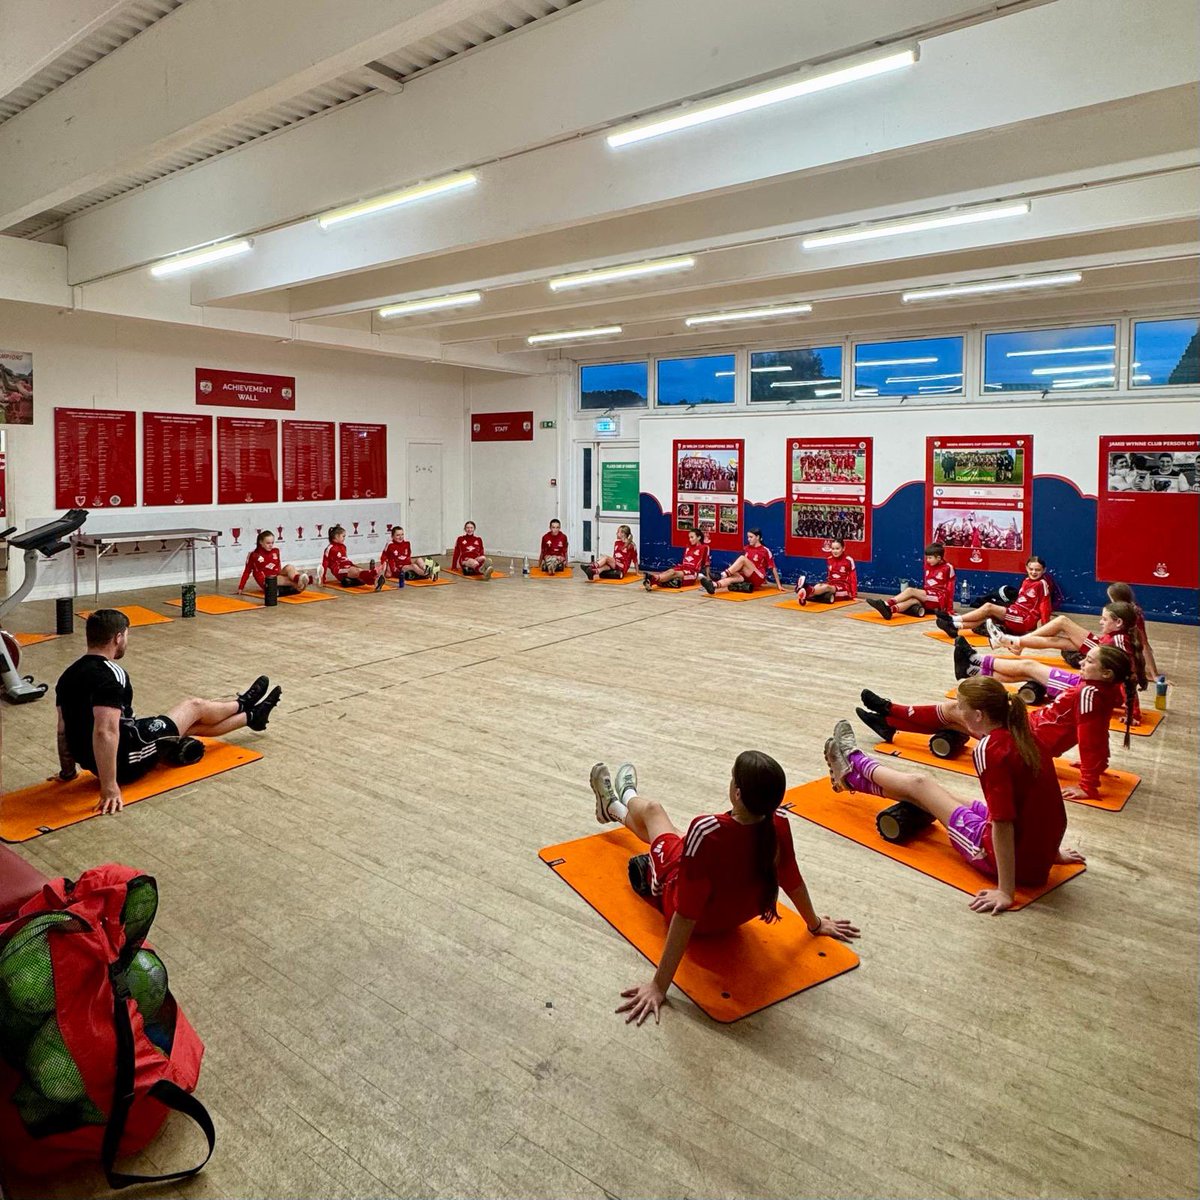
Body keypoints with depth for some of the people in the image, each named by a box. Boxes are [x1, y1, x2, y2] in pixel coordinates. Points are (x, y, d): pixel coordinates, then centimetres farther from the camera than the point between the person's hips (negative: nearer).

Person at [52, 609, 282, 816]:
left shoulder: (69, 675, 4)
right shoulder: (110, 675, -26)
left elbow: (63, 730, 10)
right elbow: (105, 732, -35)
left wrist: (67, 772, 20)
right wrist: (110, 789, -33)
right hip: (126, 760, -9)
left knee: (193, 724, 24)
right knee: (193, 707, 13)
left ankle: (251, 717, 46)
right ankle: (242, 704, 44)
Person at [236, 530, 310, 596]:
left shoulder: (275, 551, 10)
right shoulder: (254, 555, -1)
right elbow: (247, 572, 6)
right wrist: (241, 588, 6)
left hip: (277, 576, 4)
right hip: (266, 582, -4)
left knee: (289, 567, -25)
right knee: (288, 579, -30)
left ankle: (298, 579, -57)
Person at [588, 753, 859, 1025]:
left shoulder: (707, 832, -44)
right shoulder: (778, 824, -27)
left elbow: (685, 917, -40)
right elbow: (792, 881, -9)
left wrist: (659, 986, -33)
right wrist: (816, 924, 11)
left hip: (676, 890, -4)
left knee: (651, 809, 22)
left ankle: (614, 806, 59)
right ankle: (623, 802, 64)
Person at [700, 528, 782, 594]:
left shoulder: (765, 551, -2)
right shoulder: (747, 548, 14)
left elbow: (773, 568, 0)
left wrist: (778, 585, -1)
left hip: (758, 579, -4)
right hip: (746, 577, 4)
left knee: (742, 558, -26)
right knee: (735, 576, -32)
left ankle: (723, 575, -44)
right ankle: (713, 587, -61)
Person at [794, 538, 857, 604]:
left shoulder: (849, 560, -4)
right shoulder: (829, 560, 10)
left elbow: (853, 579, -2)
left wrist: (854, 596, -4)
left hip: (844, 588, -5)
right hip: (831, 585, 5)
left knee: (826, 587, -36)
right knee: (818, 586, -30)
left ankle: (807, 592, -67)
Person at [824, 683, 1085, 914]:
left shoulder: (989, 749, -26)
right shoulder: (1025, 737, -1)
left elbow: (1002, 825, -27)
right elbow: (1039, 797, 9)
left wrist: (1005, 892, -22)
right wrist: (1051, 850, 21)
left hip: (1008, 858, -7)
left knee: (918, 784, 12)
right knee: (924, 784, 20)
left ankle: (853, 762, 38)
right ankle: (854, 774, 42)